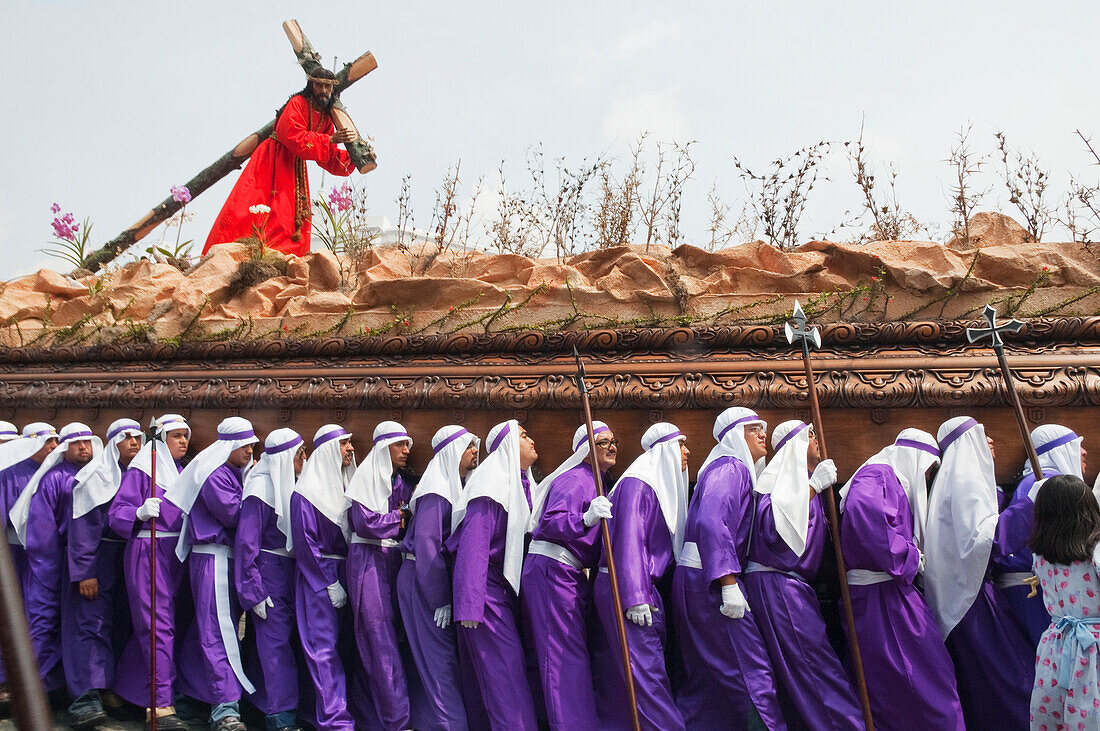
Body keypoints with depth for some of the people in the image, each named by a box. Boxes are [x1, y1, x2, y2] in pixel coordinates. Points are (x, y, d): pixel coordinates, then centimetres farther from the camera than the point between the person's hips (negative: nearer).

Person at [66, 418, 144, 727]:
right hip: (98, 559, -6)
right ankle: (87, 696, -13)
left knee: (123, 624, 7)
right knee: (91, 623, -11)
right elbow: (84, 526, -12)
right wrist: (85, 572, -18)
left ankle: (113, 688, 16)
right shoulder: (96, 475, -5)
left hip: (129, 559, 6)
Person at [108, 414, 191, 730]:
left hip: (176, 552, 7)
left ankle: (125, 686, 28)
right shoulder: (140, 471, -5)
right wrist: (140, 512, -30)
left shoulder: (181, 472, 17)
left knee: (151, 624, 12)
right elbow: (115, 514, -12)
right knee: (159, 624, -10)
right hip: (147, 551, -7)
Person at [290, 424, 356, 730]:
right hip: (318, 576, -6)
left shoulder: (345, 486, 13)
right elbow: (305, 543, -11)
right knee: (324, 646, -7)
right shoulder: (307, 492, -7)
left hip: (344, 573, 7)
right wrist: (330, 583, -13)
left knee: (340, 643, 6)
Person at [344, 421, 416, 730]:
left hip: (393, 560, 7)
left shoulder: (401, 483, 15)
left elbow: (410, 523, 13)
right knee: (380, 638, -8)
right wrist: (400, 516, -5)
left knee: (392, 632, 5)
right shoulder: (366, 478, -5)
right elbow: (364, 523, -15)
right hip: (368, 561, -7)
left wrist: (414, 506, -7)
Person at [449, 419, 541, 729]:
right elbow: (474, 541, -20)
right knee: (505, 671, -9)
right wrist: (470, 604, -26)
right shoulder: (493, 480, -13)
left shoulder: (522, 483, 14)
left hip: (507, 585, 9)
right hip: (487, 584, -9)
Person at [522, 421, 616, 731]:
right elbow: (550, 522, -26)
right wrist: (586, 519, -40)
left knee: (575, 650, 12)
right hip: (552, 570, -10)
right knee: (566, 653, -11)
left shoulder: (594, 481, 19)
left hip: (571, 574, 10)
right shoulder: (574, 479, -12)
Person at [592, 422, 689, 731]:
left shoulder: (664, 486, 18)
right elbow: (629, 541, -19)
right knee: (646, 670, -10)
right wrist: (635, 598, -24)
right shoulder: (637, 484, -12)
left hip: (648, 587, 9)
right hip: (624, 588, -9)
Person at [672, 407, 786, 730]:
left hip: (694, 579, 11)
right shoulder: (731, 467, -10)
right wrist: (729, 584, -27)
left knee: (708, 674, 14)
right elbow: (710, 522, -24)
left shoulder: (734, 468, 22)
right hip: (709, 579, -11)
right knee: (752, 670, -11)